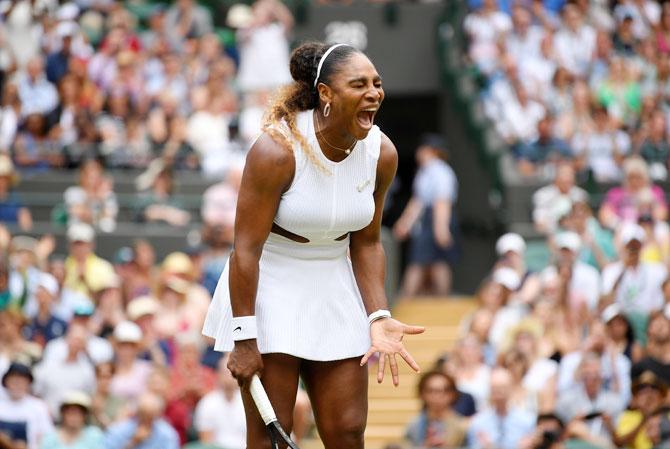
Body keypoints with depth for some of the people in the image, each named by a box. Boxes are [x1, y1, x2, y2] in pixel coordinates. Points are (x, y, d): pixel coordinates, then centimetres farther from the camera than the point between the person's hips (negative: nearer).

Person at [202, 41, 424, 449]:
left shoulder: (382, 153, -5)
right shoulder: (277, 150, -22)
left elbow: (366, 243, 6)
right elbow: (246, 248, -19)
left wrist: (378, 317, -5)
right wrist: (244, 337, -20)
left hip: (334, 289, 5)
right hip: (267, 290, -5)